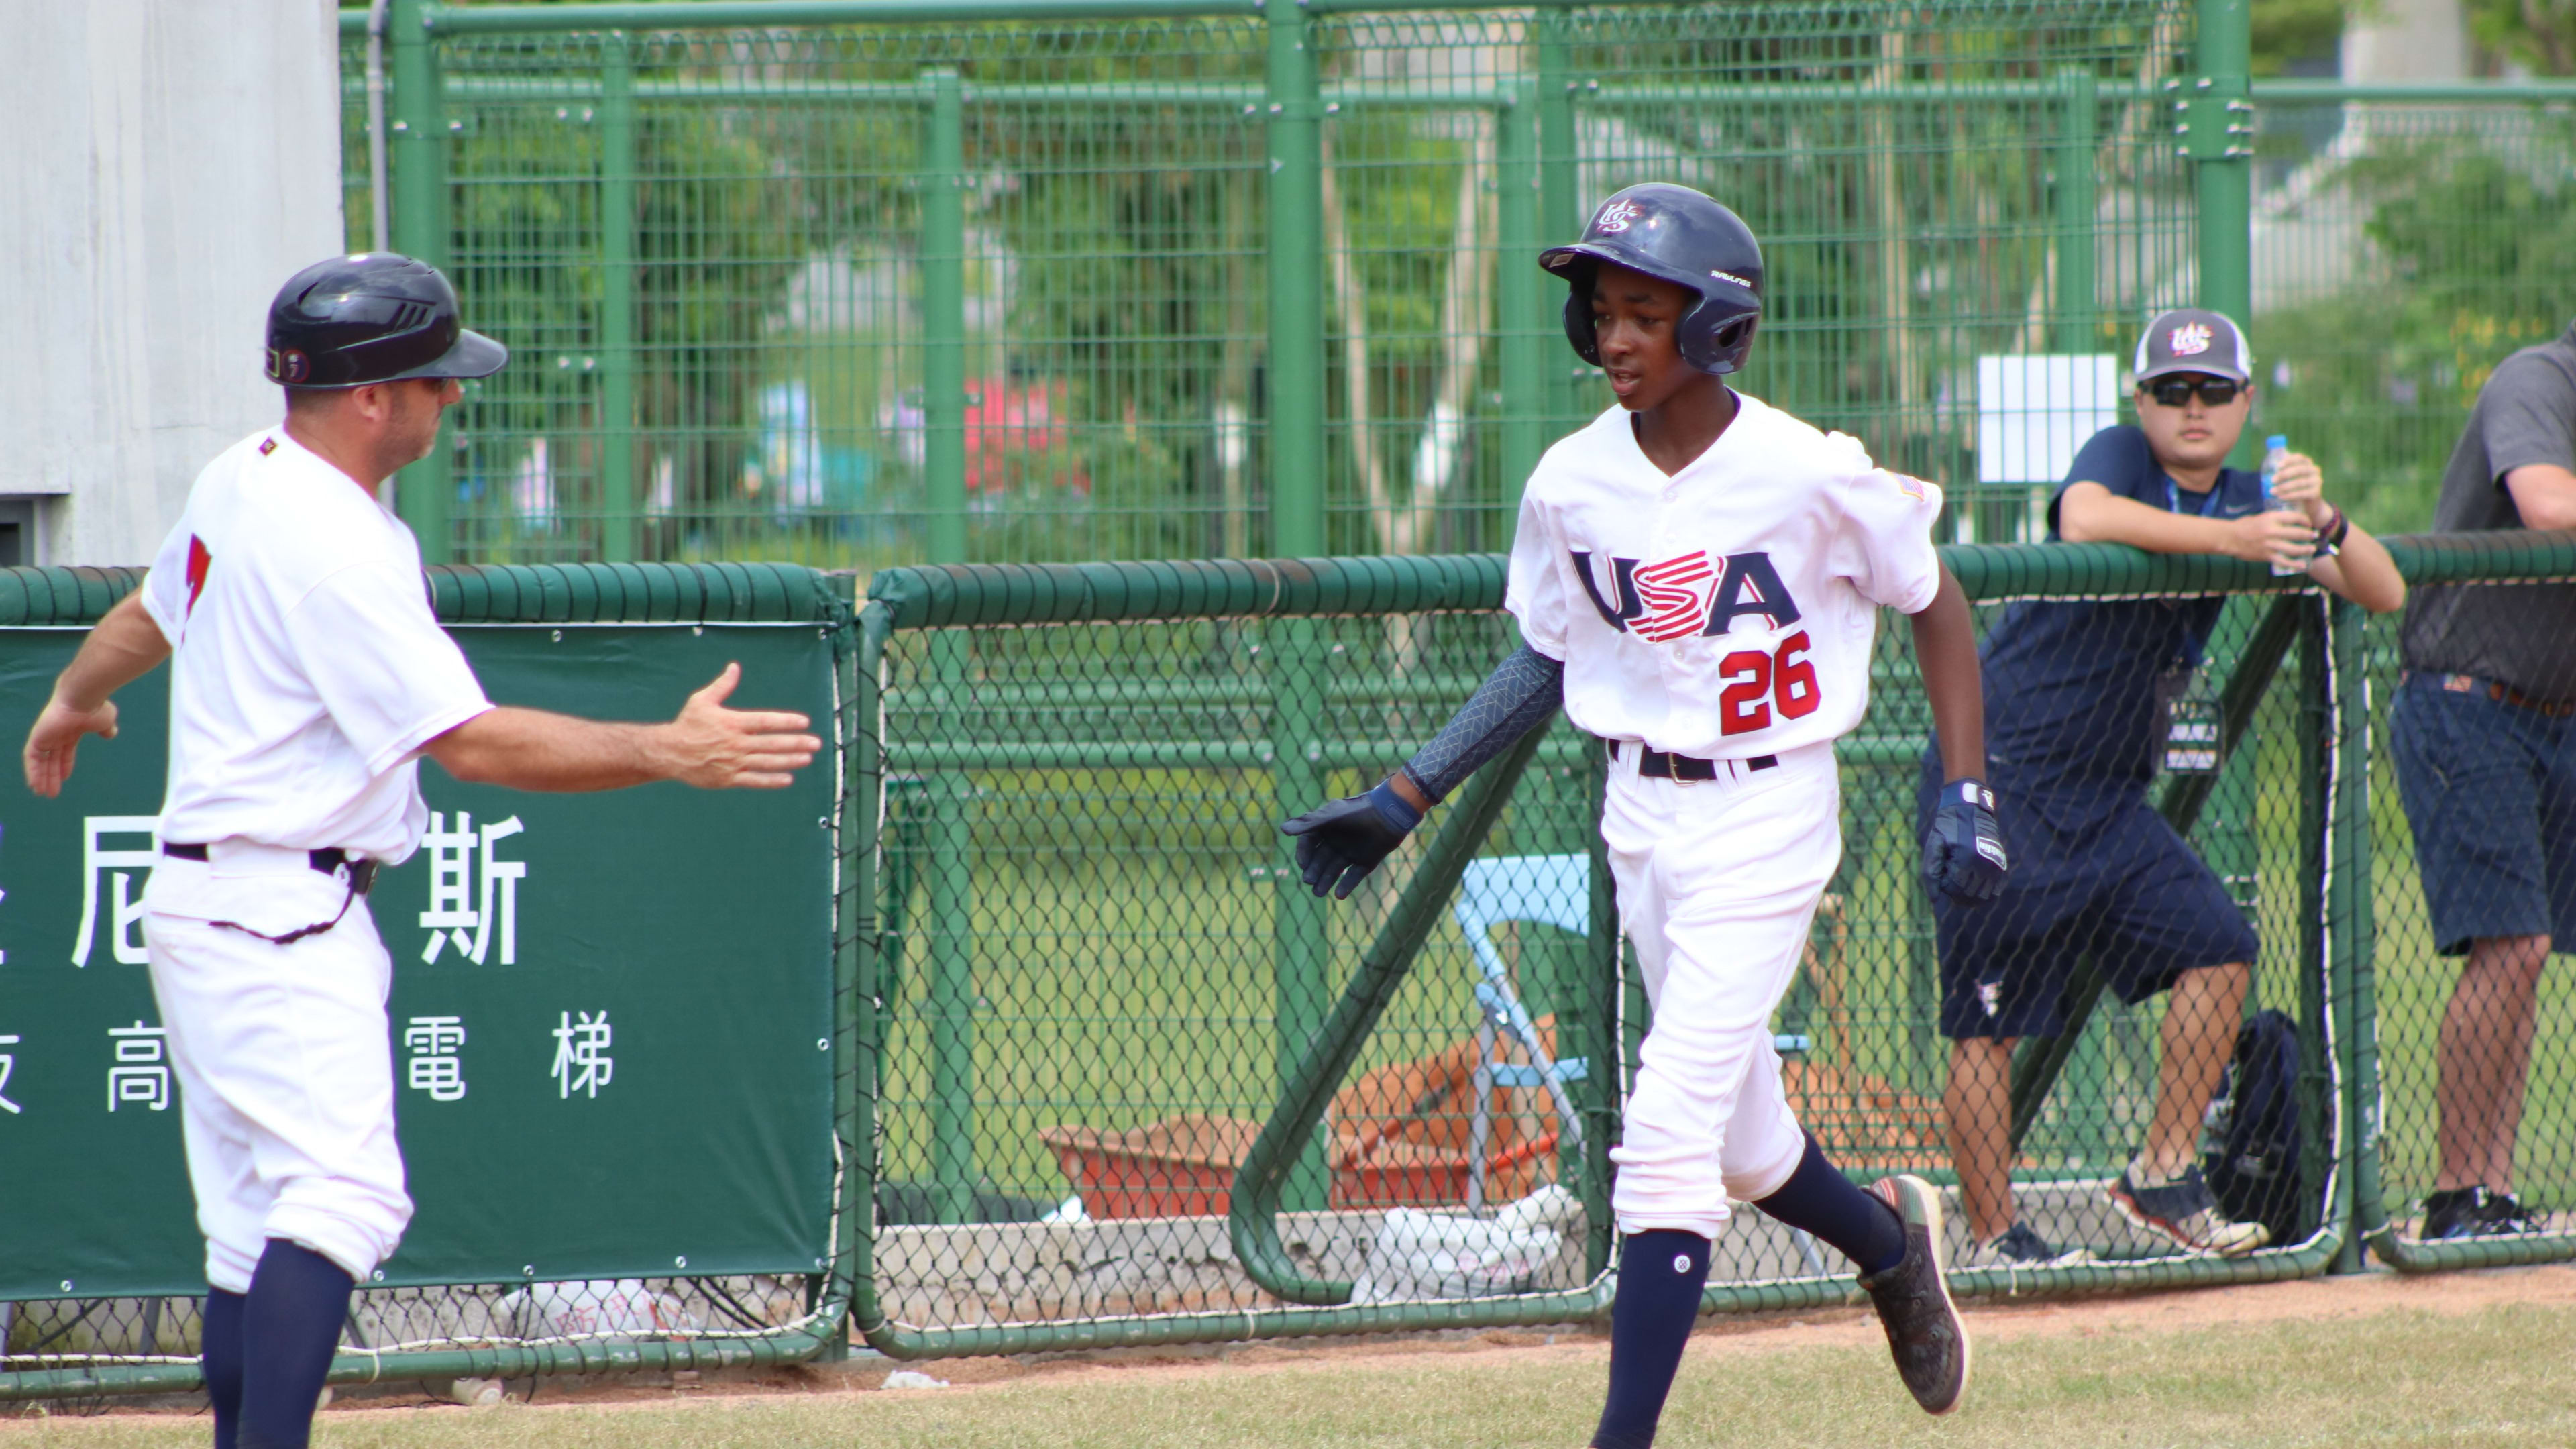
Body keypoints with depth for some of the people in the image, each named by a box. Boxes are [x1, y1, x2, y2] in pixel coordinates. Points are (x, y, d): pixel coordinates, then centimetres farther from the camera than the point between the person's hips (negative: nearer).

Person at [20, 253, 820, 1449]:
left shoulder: (239, 483, 9)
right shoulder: (335, 546, -21)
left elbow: (150, 612, 29)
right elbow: (470, 740, -24)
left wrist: (75, 701, 49)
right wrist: (666, 753, -25)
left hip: (207, 905, 11)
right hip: (278, 927, -11)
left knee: (256, 1226, 13)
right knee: (340, 1200, -20)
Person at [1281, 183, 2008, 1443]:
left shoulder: (1812, 476, -15)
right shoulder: (1571, 485, -2)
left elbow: (1933, 605, -1)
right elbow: (1548, 660, 12)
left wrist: (1965, 793, -7)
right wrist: (1404, 798, 7)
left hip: (1768, 810, -5)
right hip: (1641, 815, 5)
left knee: (1670, 1127, -14)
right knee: (1739, 1141, 16)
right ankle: (1890, 1240, 48)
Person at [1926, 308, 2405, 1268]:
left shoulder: (2243, 503, 10)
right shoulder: (2118, 457, -8)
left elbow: (2382, 594, 2)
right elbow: (2085, 521, -34)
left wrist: (2323, 522, -17)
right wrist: (2229, 539, -37)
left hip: (2109, 801, 7)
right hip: (1999, 782, -7)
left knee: (2217, 951, 1)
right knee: (1988, 1022, -6)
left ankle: (2162, 1179, 12)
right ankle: (1993, 1239, 1)